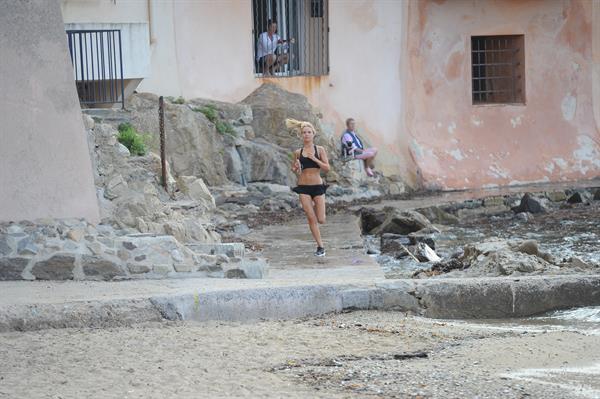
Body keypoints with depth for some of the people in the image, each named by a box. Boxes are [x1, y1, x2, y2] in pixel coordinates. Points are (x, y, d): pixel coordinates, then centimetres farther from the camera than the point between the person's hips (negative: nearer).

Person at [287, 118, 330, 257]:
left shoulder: (319, 150, 0)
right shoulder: (298, 153, 5)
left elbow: (327, 168, -7)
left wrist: (314, 159, -18)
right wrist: (295, 169, -7)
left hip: (318, 186, -1)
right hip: (303, 187, 1)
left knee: (321, 220, -3)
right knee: (311, 218, -4)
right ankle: (320, 246, 5)